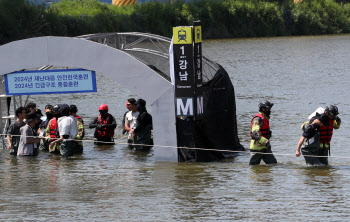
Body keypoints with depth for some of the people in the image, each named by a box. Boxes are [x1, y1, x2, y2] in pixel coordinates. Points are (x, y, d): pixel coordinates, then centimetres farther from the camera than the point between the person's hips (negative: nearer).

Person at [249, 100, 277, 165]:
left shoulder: (265, 119, 15)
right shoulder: (258, 119, -18)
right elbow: (255, 134, -32)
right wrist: (266, 142, -40)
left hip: (264, 147, 9)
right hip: (257, 147, -9)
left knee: (273, 163, 4)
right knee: (254, 165, -2)